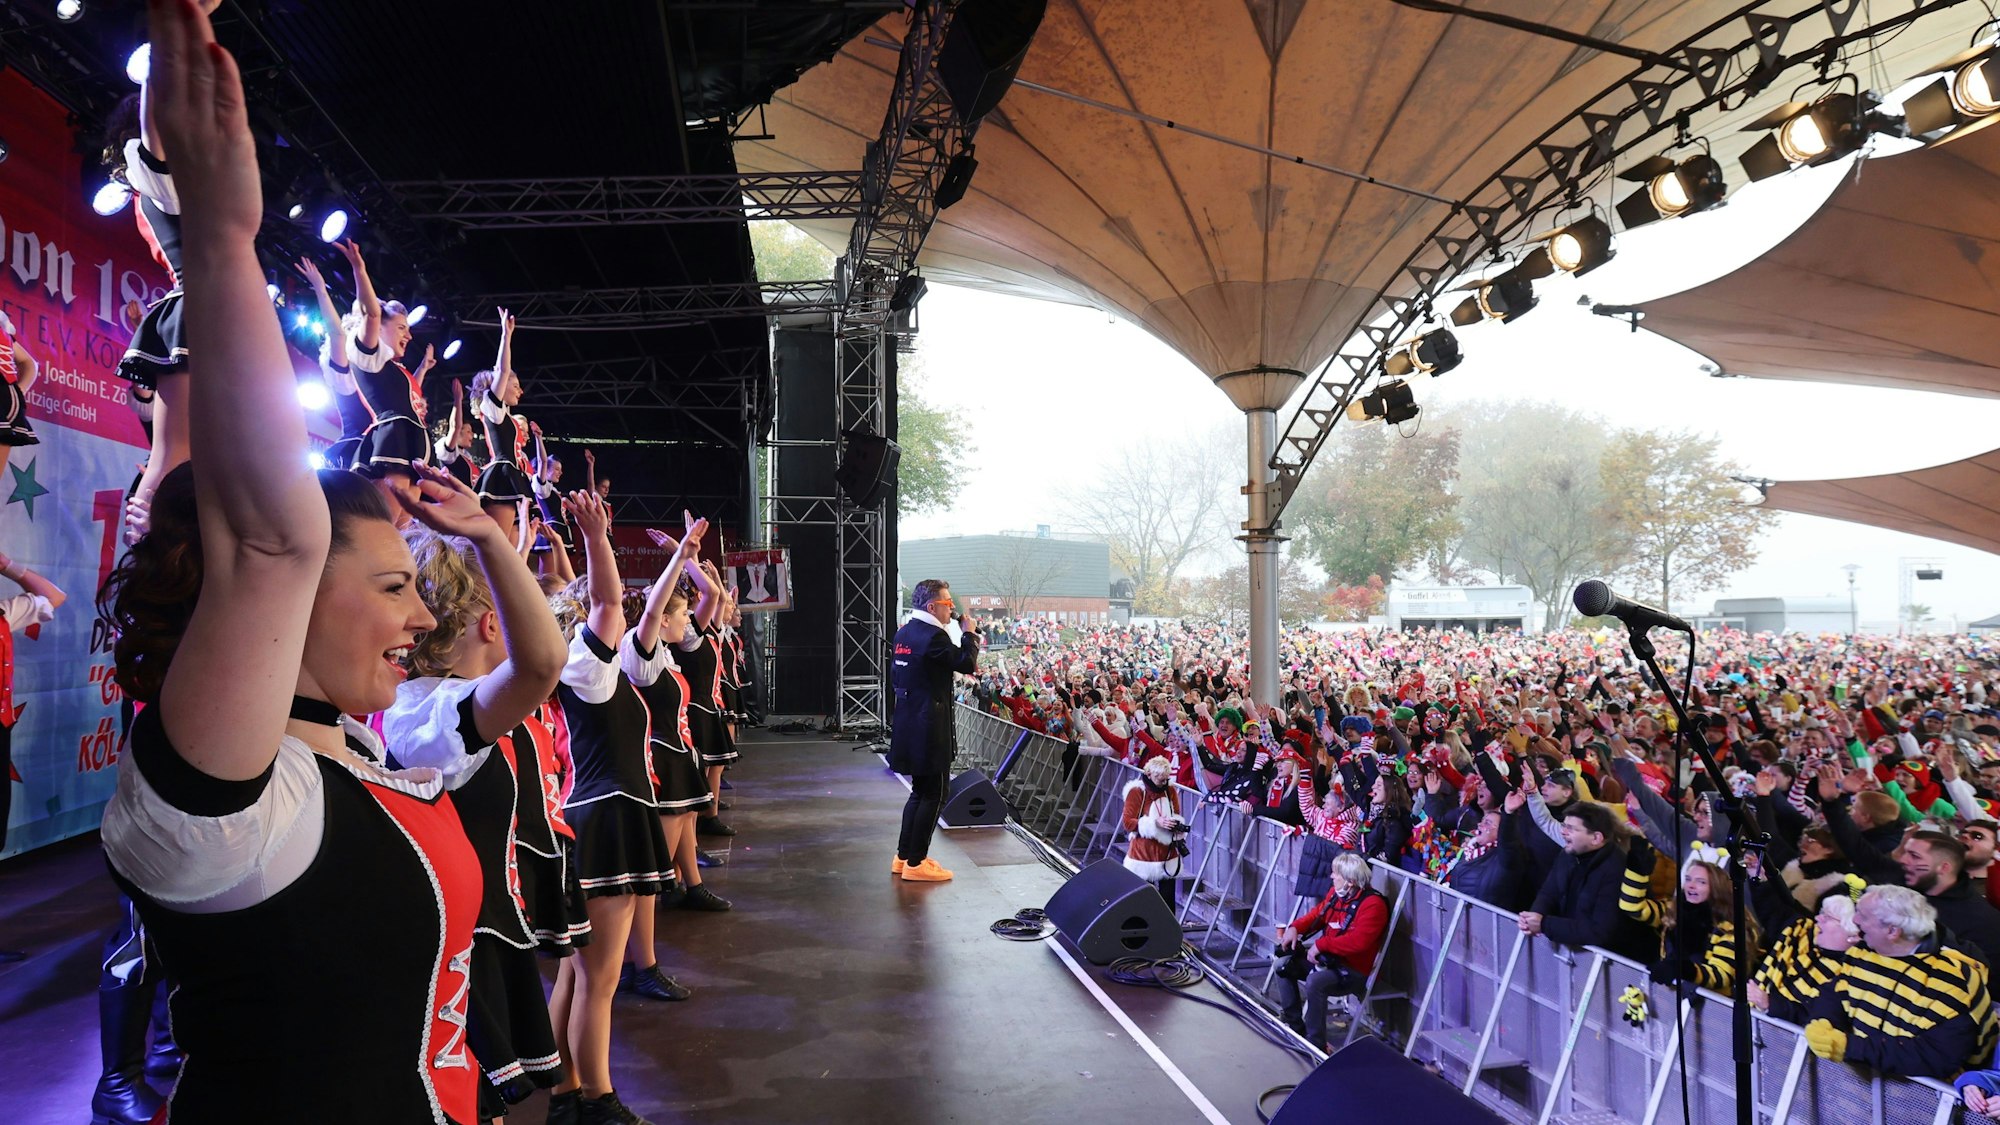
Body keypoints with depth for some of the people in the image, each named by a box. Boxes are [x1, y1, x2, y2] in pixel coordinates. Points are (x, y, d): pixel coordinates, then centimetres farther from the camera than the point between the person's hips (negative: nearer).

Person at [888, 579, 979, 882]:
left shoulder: (904, 633, 10)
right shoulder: (933, 636, -19)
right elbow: (967, 664, -14)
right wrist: (970, 633, -1)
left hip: (908, 724, 10)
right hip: (929, 728, -10)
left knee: (920, 792, 19)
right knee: (933, 795, 0)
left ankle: (903, 857, 25)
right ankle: (916, 864, 5)